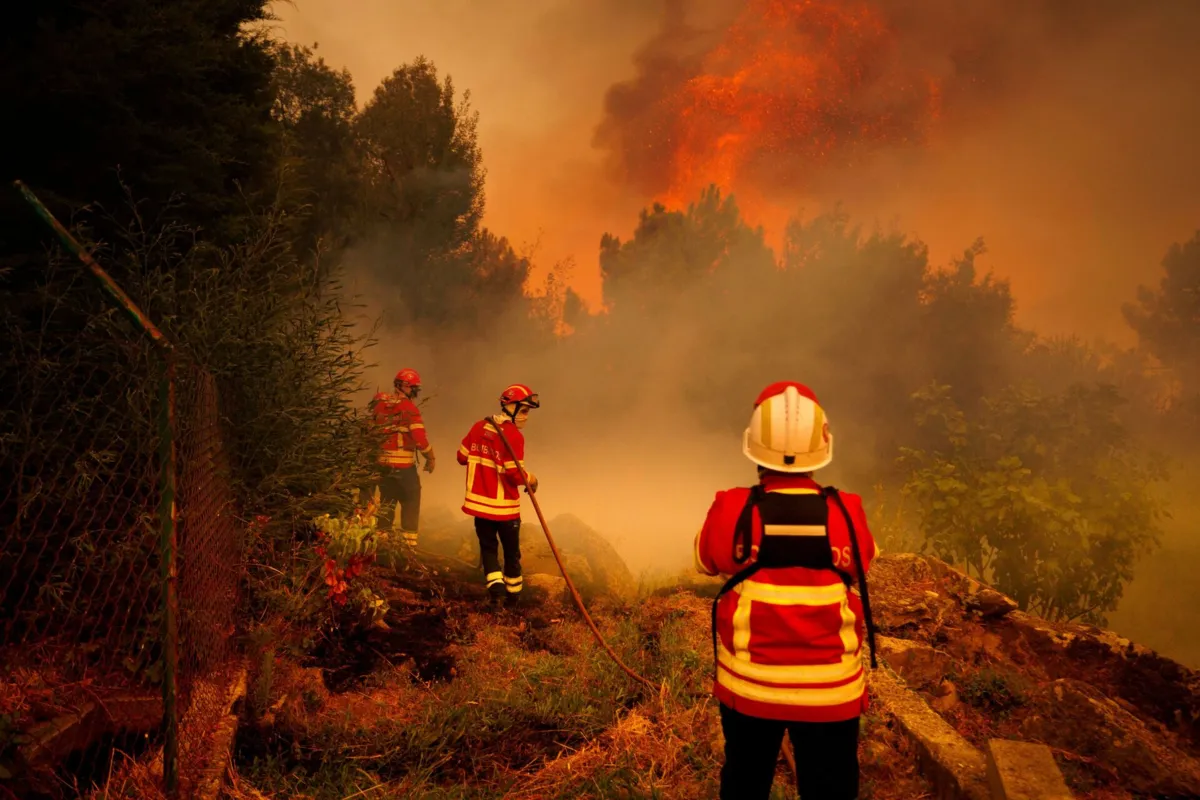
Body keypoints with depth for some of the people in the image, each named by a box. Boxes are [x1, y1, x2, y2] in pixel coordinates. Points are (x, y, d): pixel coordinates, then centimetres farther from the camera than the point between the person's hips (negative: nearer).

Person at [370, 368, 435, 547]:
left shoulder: (380, 406, 7)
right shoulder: (409, 408, -10)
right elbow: (419, 436, -14)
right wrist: (430, 457, -1)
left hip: (383, 463, 6)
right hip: (404, 465, -6)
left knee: (386, 504, 17)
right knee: (410, 503, 5)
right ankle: (409, 542, 2)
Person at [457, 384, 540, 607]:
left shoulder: (479, 427, 2)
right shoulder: (513, 435, -18)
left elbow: (462, 457, 8)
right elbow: (515, 473, -21)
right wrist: (530, 479, -2)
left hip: (479, 502, 5)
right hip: (504, 505, -4)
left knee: (488, 547, 15)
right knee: (511, 551, 14)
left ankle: (495, 586, -7)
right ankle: (513, 595, 26)